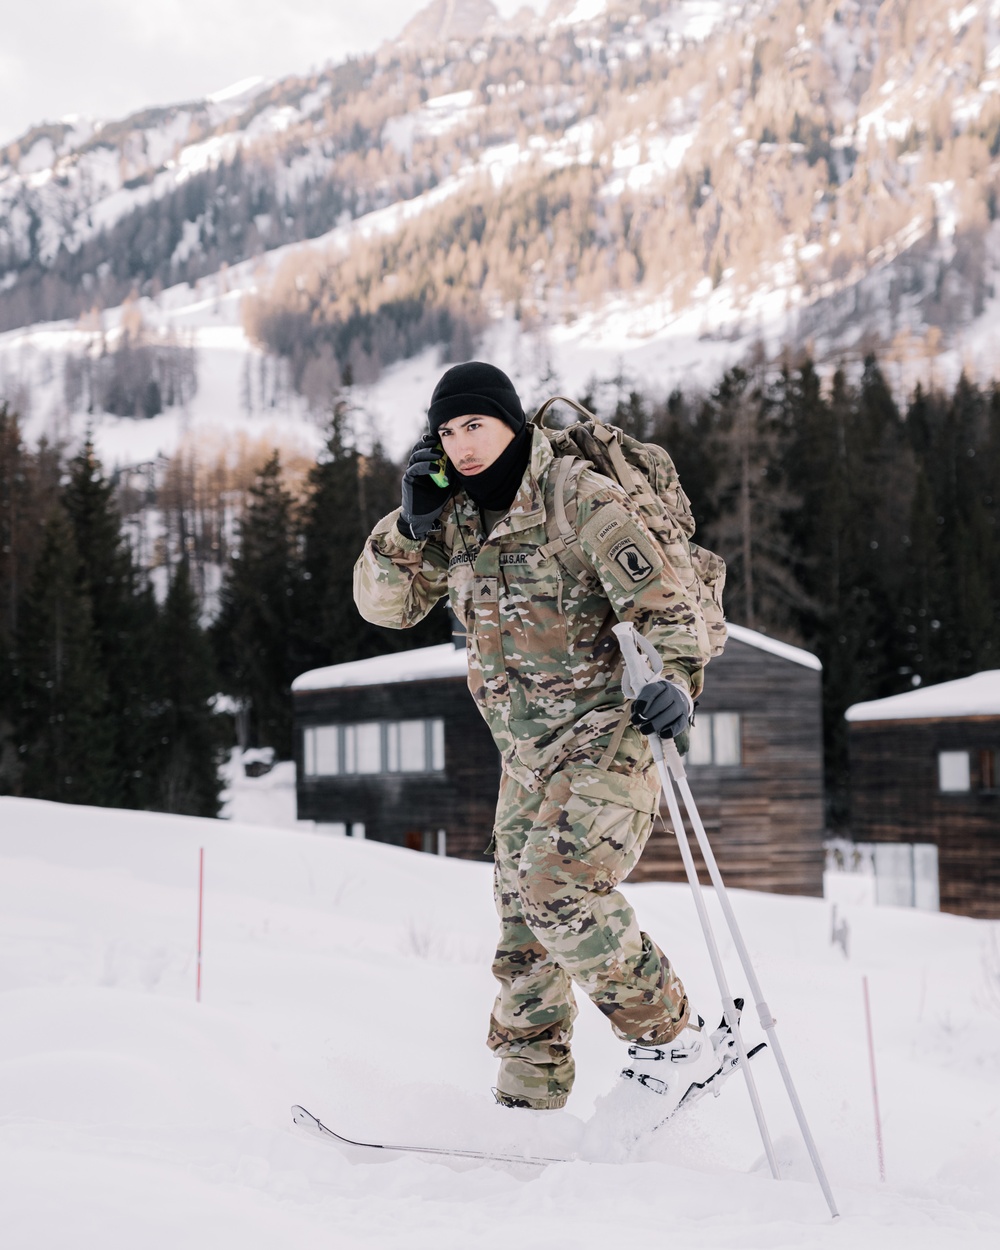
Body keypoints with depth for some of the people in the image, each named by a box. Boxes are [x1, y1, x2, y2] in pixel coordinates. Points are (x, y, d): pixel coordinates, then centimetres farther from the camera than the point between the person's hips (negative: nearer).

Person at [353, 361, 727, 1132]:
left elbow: (665, 607, -15)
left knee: (559, 888, -24)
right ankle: (528, 1104, 14)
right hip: (527, 752, 7)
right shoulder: (455, 519, 6)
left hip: (609, 734, -7)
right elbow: (386, 605, 6)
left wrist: (679, 683, -33)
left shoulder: (584, 504, -14)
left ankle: (675, 1042, -9)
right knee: (523, 923, 6)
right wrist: (411, 524, -9)